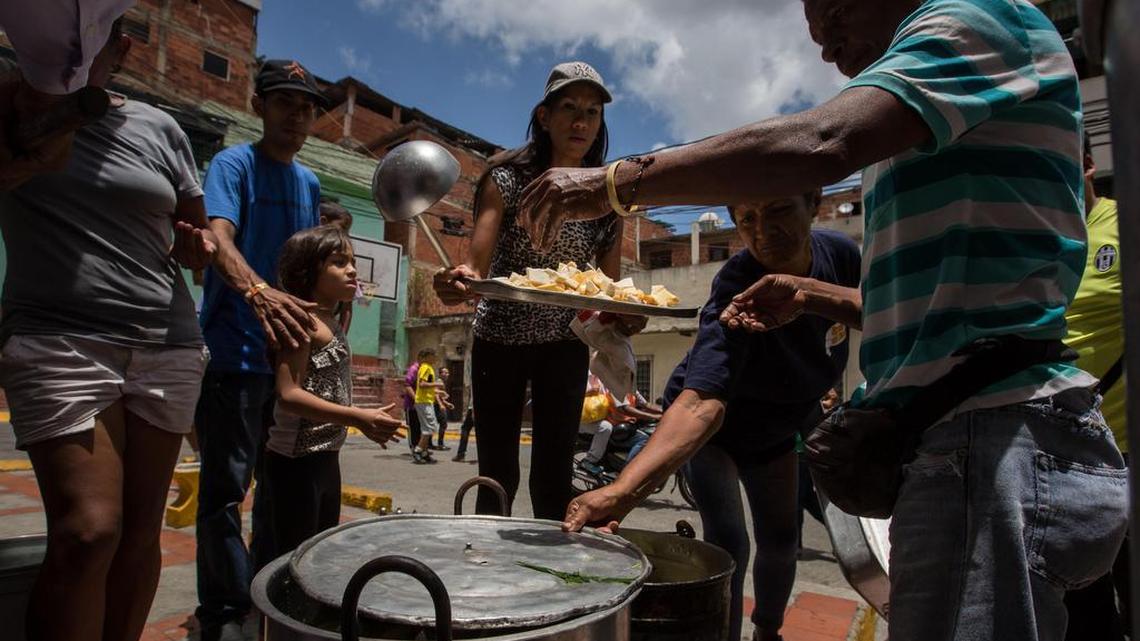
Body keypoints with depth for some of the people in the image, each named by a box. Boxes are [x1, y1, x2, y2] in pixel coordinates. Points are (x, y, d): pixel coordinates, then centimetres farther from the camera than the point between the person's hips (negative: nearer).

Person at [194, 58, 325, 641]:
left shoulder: (310, 182, 15)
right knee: (225, 487, -2)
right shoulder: (234, 163, -4)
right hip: (237, 352, -7)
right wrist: (259, 292, -41)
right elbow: (219, 239, -23)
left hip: (291, 351, 7)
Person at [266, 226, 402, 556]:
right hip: (297, 461, -10)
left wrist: (366, 420, 19)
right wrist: (357, 417, -29)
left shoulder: (332, 325, 13)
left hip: (325, 457, 10)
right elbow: (288, 394, -24)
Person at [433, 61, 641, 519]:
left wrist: (627, 314, -25)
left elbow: (611, 284, -2)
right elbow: (478, 263, -22)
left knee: (554, 474, 2)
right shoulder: (506, 180, -11)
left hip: (565, 345, 2)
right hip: (500, 339, -1)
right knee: (498, 475, 4)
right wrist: (460, 281, -45)